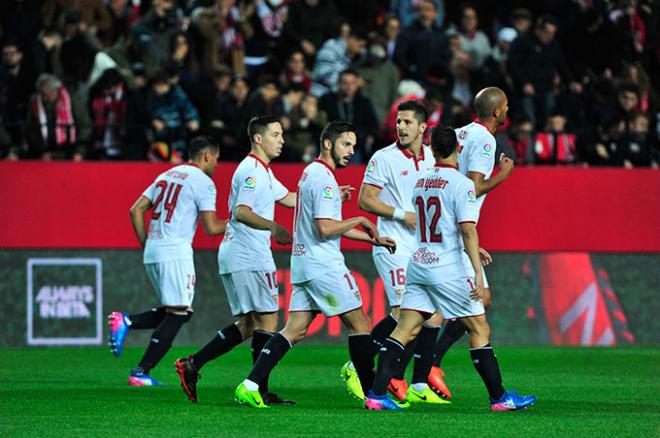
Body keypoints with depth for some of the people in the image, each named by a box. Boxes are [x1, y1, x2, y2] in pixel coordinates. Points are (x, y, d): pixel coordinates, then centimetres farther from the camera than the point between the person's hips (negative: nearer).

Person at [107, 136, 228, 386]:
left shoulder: (166, 175, 19)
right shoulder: (203, 182, -4)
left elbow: (136, 210, 15)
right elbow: (211, 227, -10)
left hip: (152, 252, 8)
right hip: (175, 252, -8)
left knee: (175, 312, 15)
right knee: (178, 314, -4)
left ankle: (126, 322, -2)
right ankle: (141, 373, -8)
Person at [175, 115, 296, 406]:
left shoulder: (261, 171, 20)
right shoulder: (252, 171, -13)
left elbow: (288, 198, 32)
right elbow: (241, 212, -25)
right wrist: (272, 227, -39)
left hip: (234, 257, 10)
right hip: (250, 257, -10)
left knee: (247, 323, 11)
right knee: (267, 319, -6)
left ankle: (192, 365, 6)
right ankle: (260, 391, -5)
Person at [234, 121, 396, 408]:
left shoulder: (311, 172, 18)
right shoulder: (324, 178, -14)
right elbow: (325, 228, -21)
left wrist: (373, 239, 23)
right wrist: (360, 221, -6)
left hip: (303, 263, 9)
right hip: (324, 265, -9)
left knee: (295, 330, 4)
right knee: (358, 323, 1)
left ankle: (250, 386, -7)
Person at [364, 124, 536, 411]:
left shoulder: (420, 183, 12)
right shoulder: (461, 184, -10)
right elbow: (468, 229, -18)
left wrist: (472, 249, 34)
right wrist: (478, 271, -20)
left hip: (418, 265, 6)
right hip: (448, 270, -6)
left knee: (405, 330, 3)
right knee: (480, 330, 3)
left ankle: (376, 395, -6)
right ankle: (499, 398, 6)